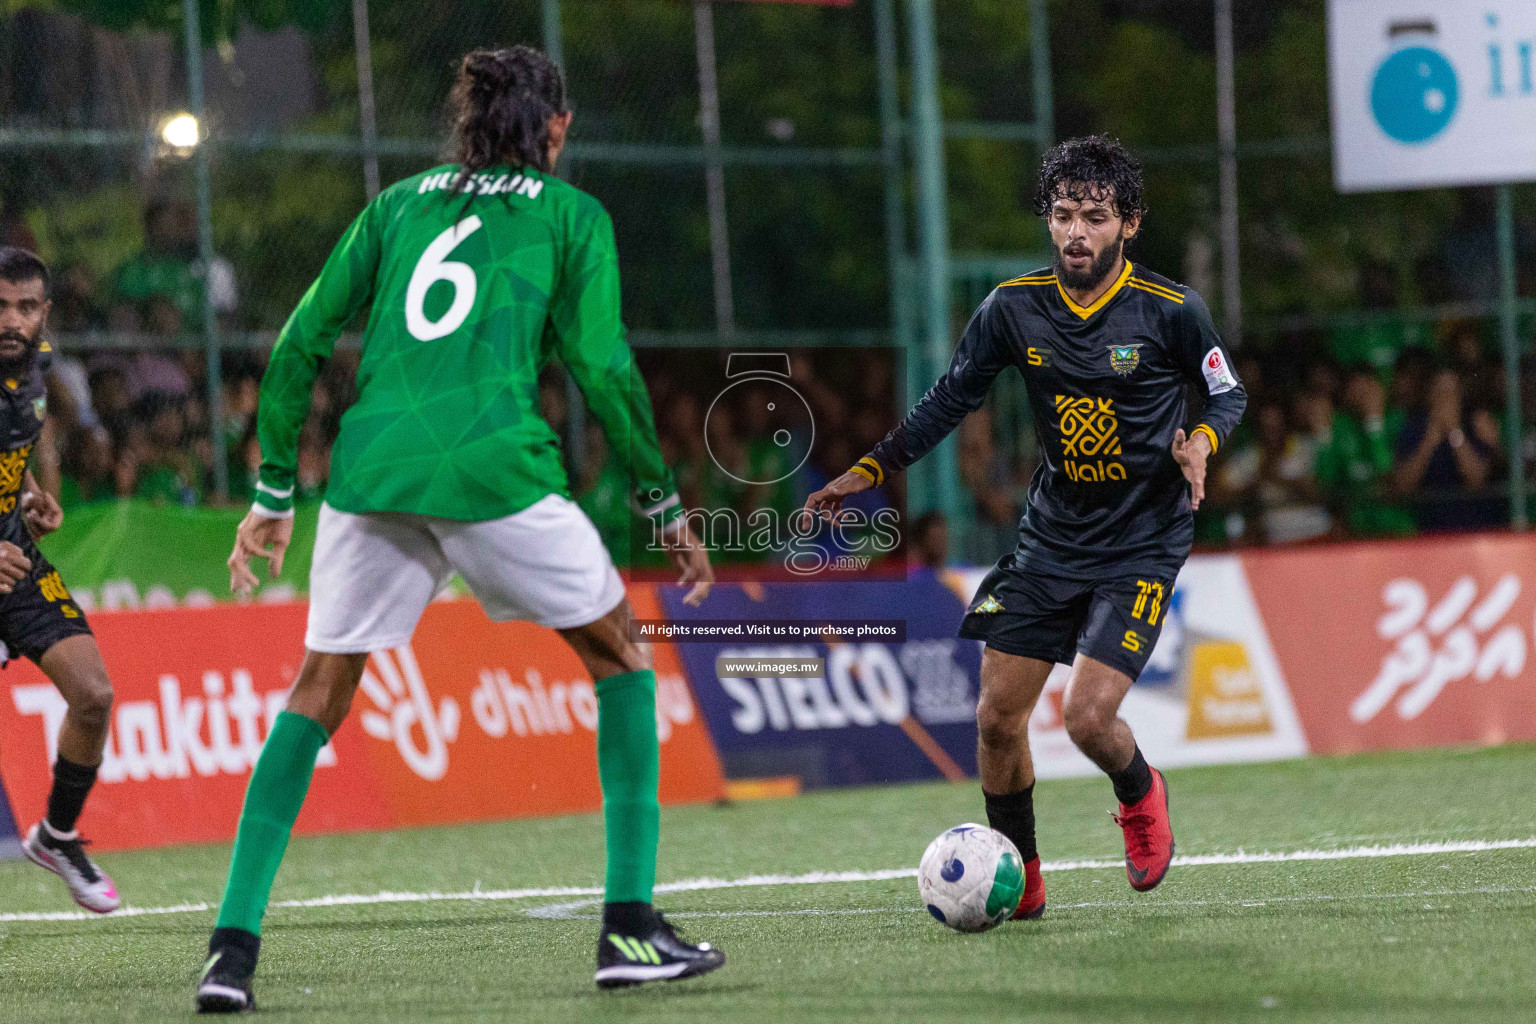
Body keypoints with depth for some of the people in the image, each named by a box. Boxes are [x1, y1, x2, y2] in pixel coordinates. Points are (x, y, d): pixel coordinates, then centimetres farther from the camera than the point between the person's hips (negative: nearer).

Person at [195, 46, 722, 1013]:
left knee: (320, 691, 15)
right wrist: (669, 509, 12)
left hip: (371, 465, 3)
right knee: (621, 655, 16)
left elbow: (300, 344, 15)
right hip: (493, 466, -3)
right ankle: (630, 927, 9)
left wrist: (274, 496, 20)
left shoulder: (400, 201, 20)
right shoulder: (572, 214, 11)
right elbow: (603, 370, 3)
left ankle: (234, 946, 3)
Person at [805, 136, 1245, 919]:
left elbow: (1227, 395, 2)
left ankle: (1139, 795, 19)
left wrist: (1199, 444, -19)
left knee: (1088, 717, -17)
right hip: (1050, 536, 4)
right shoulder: (1015, 308, -4)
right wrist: (867, 472, 1)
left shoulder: (1169, 312, -12)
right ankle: (1018, 879, 18)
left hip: (1142, 545, -4)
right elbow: (949, 399, 7)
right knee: (997, 715, -1)